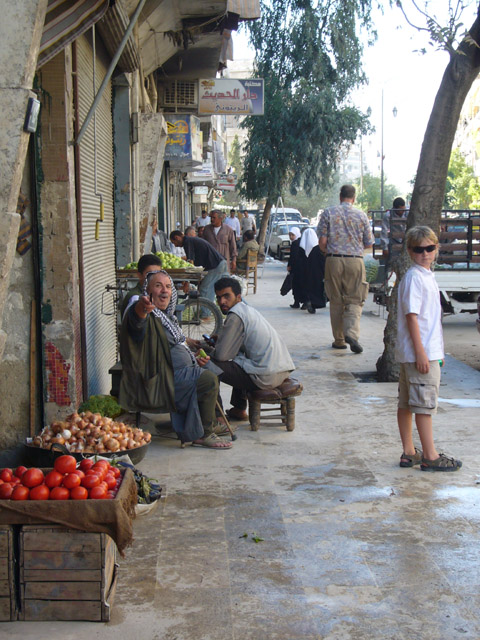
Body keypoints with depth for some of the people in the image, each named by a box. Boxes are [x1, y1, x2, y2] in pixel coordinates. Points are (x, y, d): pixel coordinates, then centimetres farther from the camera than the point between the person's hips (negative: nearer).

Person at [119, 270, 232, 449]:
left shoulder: (166, 314, 18)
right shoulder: (148, 316, -14)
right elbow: (137, 320, -41)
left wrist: (194, 358, 13)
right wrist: (142, 307, -65)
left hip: (178, 373, 11)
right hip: (160, 380, -11)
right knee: (209, 380, -20)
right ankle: (204, 434, -8)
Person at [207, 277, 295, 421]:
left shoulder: (235, 316, -12)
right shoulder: (248, 309, 18)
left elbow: (222, 354, -12)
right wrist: (219, 340, 19)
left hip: (265, 377, -10)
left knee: (210, 365, -5)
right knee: (238, 360, 37)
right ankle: (239, 410, 42)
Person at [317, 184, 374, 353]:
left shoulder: (328, 213, 2)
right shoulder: (361, 215, 3)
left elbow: (322, 242, 0)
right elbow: (368, 243, 7)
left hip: (333, 260, 1)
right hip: (355, 261, -1)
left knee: (336, 301, 9)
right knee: (354, 301, 4)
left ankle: (339, 340, 13)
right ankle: (352, 333, -18)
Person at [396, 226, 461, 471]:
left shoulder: (427, 276, 15)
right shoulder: (414, 277, -14)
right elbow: (411, 315, -19)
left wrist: (436, 351, 23)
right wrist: (420, 352, -22)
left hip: (427, 350, 9)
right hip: (419, 352, -9)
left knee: (406, 403, 12)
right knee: (424, 404, -4)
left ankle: (409, 453, 18)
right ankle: (430, 457, 2)